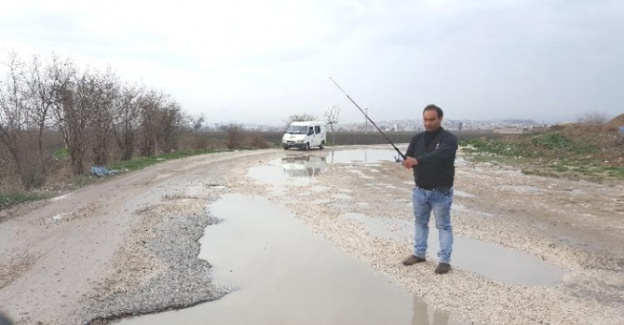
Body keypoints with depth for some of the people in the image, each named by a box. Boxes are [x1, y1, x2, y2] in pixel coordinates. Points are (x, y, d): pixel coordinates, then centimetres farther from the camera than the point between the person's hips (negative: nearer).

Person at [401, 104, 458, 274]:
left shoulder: (449, 139, -13)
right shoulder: (417, 138, 6)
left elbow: (438, 155, -32)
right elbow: (408, 158, -2)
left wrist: (417, 160, -46)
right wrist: (408, 161, -27)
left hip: (441, 192, -5)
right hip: (420, 190, 6)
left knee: (443, 226, 3)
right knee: (420, 223, 16)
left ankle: (444, 260, 10)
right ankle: (419, 253, 30)